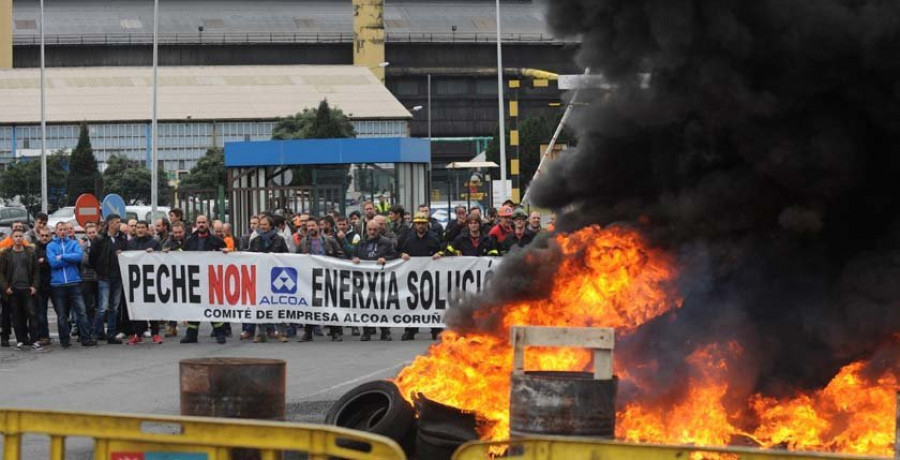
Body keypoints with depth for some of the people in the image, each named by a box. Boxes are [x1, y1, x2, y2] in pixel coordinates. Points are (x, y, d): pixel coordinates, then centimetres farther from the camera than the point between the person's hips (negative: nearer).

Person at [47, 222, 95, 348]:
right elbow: (53, 262, -9)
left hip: (74, 282, 0)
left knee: (81, 311, -6)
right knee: (62, 315, 6)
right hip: (57, 284, 0)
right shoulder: (51, 246, 7)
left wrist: (62, 257, -10)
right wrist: (70, 259, -7)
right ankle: (64, 340, 14)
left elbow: (79, 256, -10)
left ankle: (85, 338, -4)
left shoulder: (74, 244, 9)